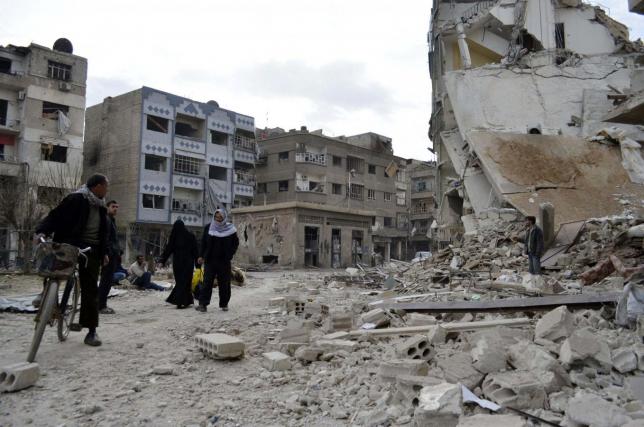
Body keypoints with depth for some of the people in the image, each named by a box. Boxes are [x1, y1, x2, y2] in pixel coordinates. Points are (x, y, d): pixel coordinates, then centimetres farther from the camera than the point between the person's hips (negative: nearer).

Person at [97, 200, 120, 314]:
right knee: (107, 280, -9)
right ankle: (101, 306, -5)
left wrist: (118, 252, 18)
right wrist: (108, 253, -23)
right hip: (109, 255, -10)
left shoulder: (112, 220, 22)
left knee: (107, 280, 12)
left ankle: (102, 305, 18)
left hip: (113, 255, 10)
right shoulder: (106, 219, -8)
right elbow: (105, 238, -18)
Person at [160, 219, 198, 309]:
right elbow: (195, 250, -1)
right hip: (188, 262, -1)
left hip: (177, 262, 1)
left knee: (179, 281, 10)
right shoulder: (190, 236, -3)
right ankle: (181, 302, -4)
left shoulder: (173, 237, -2)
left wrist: (163, 261, 10)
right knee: (186, 281, 3)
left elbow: (168, 249, 3)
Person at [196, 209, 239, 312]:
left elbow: (236, 243, 6)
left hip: (224, 261, -1)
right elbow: (203, 242, 9)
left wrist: (229, 255, -4)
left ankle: (224, 304, 16)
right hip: (210, 260, 1)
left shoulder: (230, 229, 0)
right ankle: (203, 304, -7)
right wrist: (202, 256, 0)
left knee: (224, 283, 5)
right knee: (207, 281, -5)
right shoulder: (208, 228, 4)